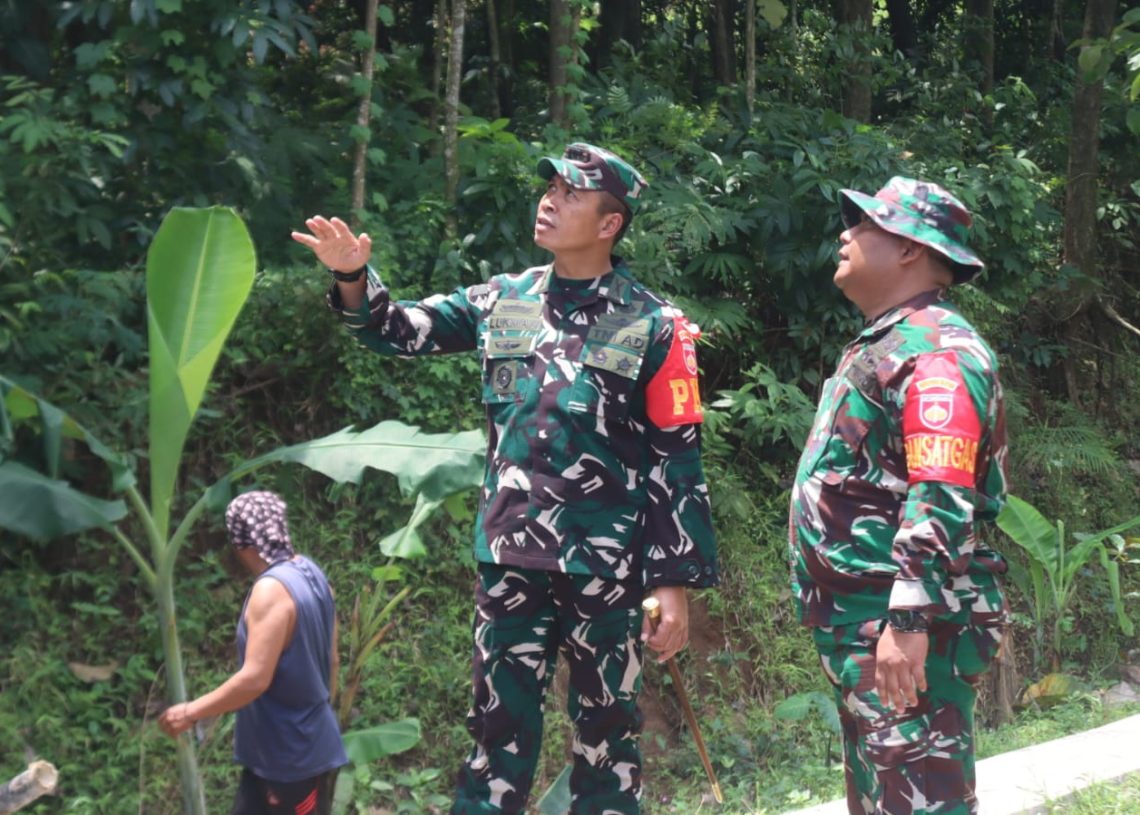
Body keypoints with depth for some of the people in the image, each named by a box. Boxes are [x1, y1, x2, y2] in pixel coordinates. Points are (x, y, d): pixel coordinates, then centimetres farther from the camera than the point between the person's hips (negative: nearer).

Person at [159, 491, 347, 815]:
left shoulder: (272, 590, -24)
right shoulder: (311, 574, 5)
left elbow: (255, 678, -28)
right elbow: (330, 659, 13)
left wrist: (191, 711, -18)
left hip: (295, 753, -9)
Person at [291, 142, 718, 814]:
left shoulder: (653, 327, -3)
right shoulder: (502, 301, 8)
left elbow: (679, 462, -4)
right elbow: (400, 331, 16)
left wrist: (676, 582, -8)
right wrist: (353, 278, -5)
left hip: (605, 566, -3)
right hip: (510, 558, 3)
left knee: (607, 731, 8)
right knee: (501, 726, 8)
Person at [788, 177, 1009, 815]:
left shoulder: (936, 348, -14)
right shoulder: (883, 344, 20)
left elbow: (942, 499, -24)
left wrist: (909, 620, -28)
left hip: (902, 623, -11)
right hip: (859, 619, 11)